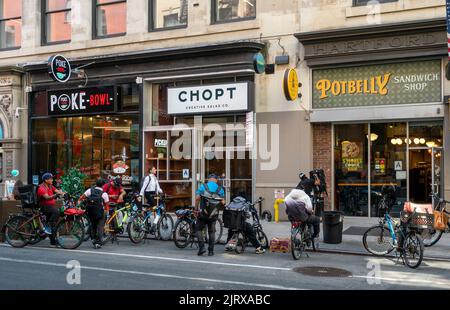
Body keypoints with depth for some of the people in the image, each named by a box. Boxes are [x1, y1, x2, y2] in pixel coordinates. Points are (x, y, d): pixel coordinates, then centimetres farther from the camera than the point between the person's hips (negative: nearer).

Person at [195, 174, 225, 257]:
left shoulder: (203, 187, -2)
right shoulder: (220, 189, 2)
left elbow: (197, 198, -11)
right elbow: (223, 202, -4)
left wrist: (196, 208, 0)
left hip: (203, 213, -2)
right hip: (214, 215, 2)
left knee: (198, 229, 12)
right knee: (211, 232, 12)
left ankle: (202, 247, -2)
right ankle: (211, 251, 13)